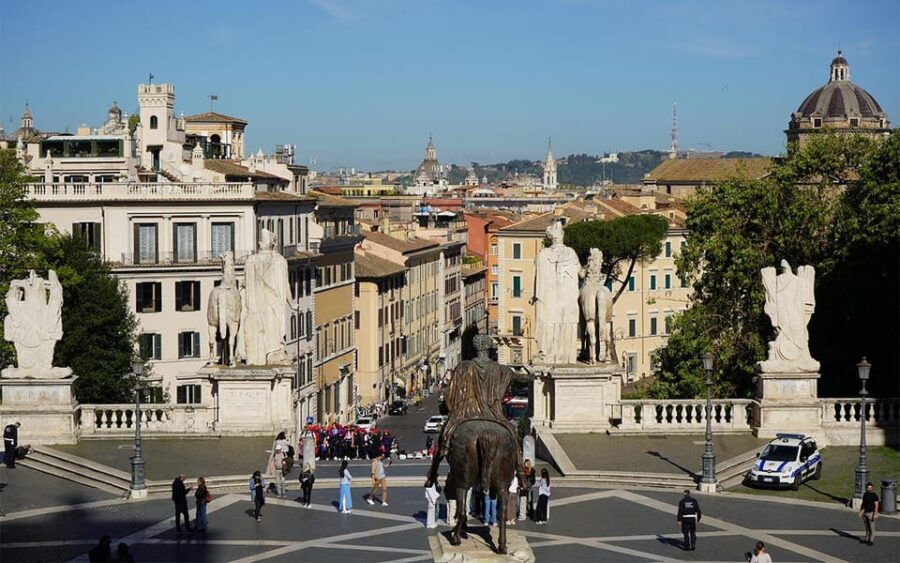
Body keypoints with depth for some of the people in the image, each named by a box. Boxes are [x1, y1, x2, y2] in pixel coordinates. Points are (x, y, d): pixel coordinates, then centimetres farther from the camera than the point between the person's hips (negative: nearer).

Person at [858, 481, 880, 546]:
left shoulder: (874, 495, -13)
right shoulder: (865, 494, 8)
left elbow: (876, 505, -16)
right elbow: (863, 504, 16)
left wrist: (875, 515, -21)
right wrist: (860, 512, 12)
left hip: (872, 513, -6)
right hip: (865, 513, 6)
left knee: (871, 527, -1)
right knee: (867, 527, 11)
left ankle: (871, 541, 6)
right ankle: (867, 539, 18)